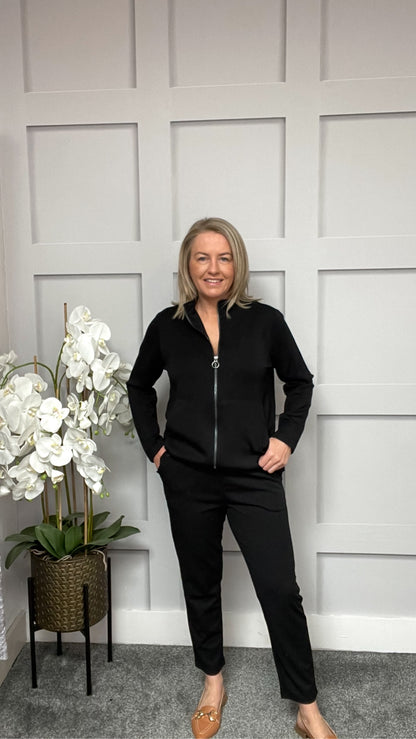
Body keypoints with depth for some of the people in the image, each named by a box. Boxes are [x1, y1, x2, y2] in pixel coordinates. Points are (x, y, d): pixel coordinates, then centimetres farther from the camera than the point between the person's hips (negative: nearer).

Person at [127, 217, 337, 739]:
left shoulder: (265, 321, -3)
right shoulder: (167, 326, 1)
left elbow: (300, 382, 9)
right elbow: (139, 387, 15)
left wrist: (286, 438, -2)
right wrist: (153, 445, 6)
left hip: (254, 476, -1)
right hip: (188, 479, 2)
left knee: (281, 590, 1)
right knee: (200, 585, 16)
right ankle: (213, 685, 39)